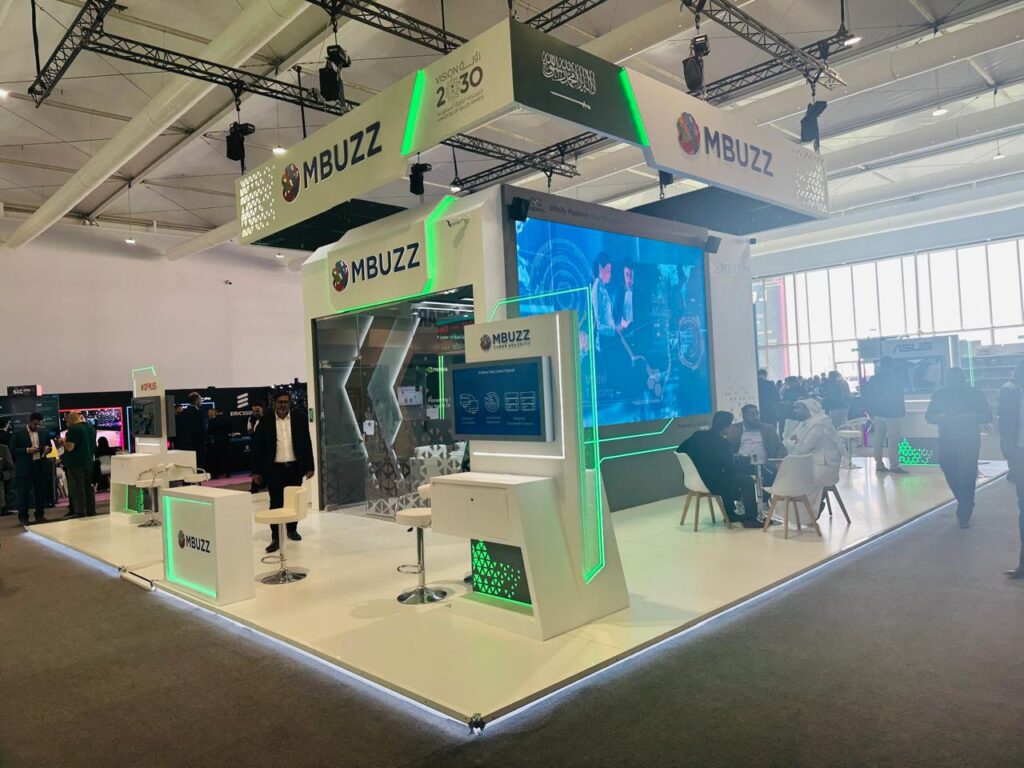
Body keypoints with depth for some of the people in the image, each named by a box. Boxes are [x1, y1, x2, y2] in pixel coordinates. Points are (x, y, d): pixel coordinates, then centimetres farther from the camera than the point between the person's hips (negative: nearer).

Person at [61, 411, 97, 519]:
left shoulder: (74, 429, -15)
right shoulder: (91, 428, 10)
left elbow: (70, 447, -18)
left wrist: (65, 440, 0)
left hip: (76, 463, -8)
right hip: (89, 461, 8)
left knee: (77, 488, -2)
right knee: (88, 486, 12)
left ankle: (80, 512, -1)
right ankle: (91, 510, 15)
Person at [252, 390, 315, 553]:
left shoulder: (300, 420, 2)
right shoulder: (265, 422, -2)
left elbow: (307, 444, 4)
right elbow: (258, 448, 0)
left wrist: (309, 467, 1)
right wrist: (257, 471, -2)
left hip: (295, 468, 2)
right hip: (274, 469, -2)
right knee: (276, 503, -2)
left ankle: (292, 529, 30)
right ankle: (275, 537, 2)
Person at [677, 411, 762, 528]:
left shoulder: (697, 434, 0)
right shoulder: (722, 442, -19)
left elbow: (679, 450, 10)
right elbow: (730, 468, -13)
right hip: (710, 483, -8)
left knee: (727, 477, 32)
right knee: (747, 480, 5)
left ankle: (730, 514, 38)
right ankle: (751, 519, 13)